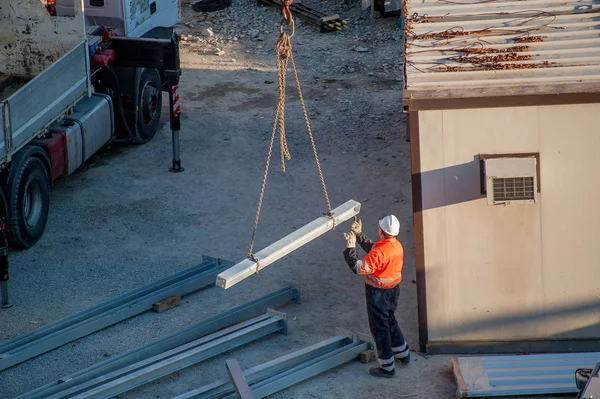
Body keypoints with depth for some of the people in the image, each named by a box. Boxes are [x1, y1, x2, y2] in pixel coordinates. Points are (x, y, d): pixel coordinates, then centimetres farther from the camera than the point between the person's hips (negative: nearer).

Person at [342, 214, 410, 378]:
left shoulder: (380, 252, -31)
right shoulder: (397, 245, -2)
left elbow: (359, 268, -32)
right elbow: (372, 248, 14)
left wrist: (350, 247, -27)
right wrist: (359, 235, 15)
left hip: (378, 294, -8)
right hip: (394, 290, 8)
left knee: (379, 328, 5)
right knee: (390, 321, 29)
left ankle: (387, 367, 13)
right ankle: (402, 354, 43)